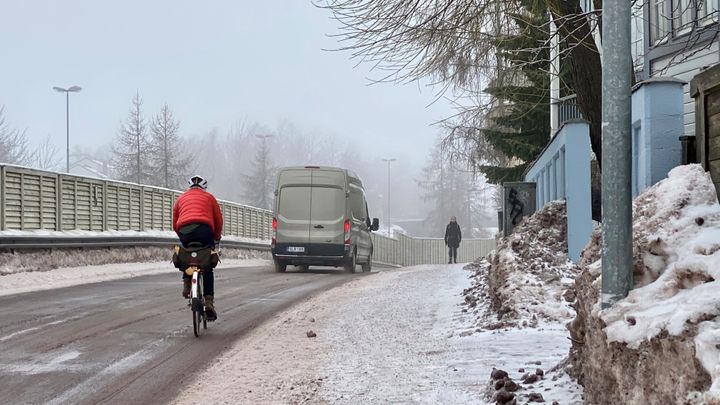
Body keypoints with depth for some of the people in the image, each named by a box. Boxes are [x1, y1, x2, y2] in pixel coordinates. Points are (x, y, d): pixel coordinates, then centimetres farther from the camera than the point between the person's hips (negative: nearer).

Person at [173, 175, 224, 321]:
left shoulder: (181, 198, 28)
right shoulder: (209, 197, 24)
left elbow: (175, 224, 24)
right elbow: (218, 220, 21)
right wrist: (216, 237, 35)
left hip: (184, 231, 2)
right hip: (204, 229, -2)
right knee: (207, 267, 8)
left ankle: (186, 282, 5)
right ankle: (209, 302, -2)